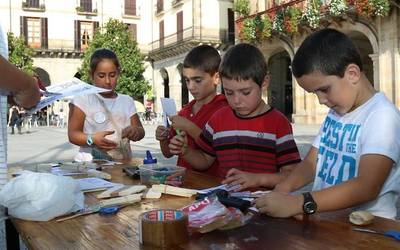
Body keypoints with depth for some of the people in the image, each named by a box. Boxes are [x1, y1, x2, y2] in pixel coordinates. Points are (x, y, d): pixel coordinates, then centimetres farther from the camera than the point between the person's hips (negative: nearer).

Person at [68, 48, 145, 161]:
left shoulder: (127, 101, 16)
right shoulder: (83, 99, 3)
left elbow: (140, 130, 15)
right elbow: (73, 134, -1)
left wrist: (135, 131, -9)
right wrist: (92, 139, -20)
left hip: (122, 163, 5)